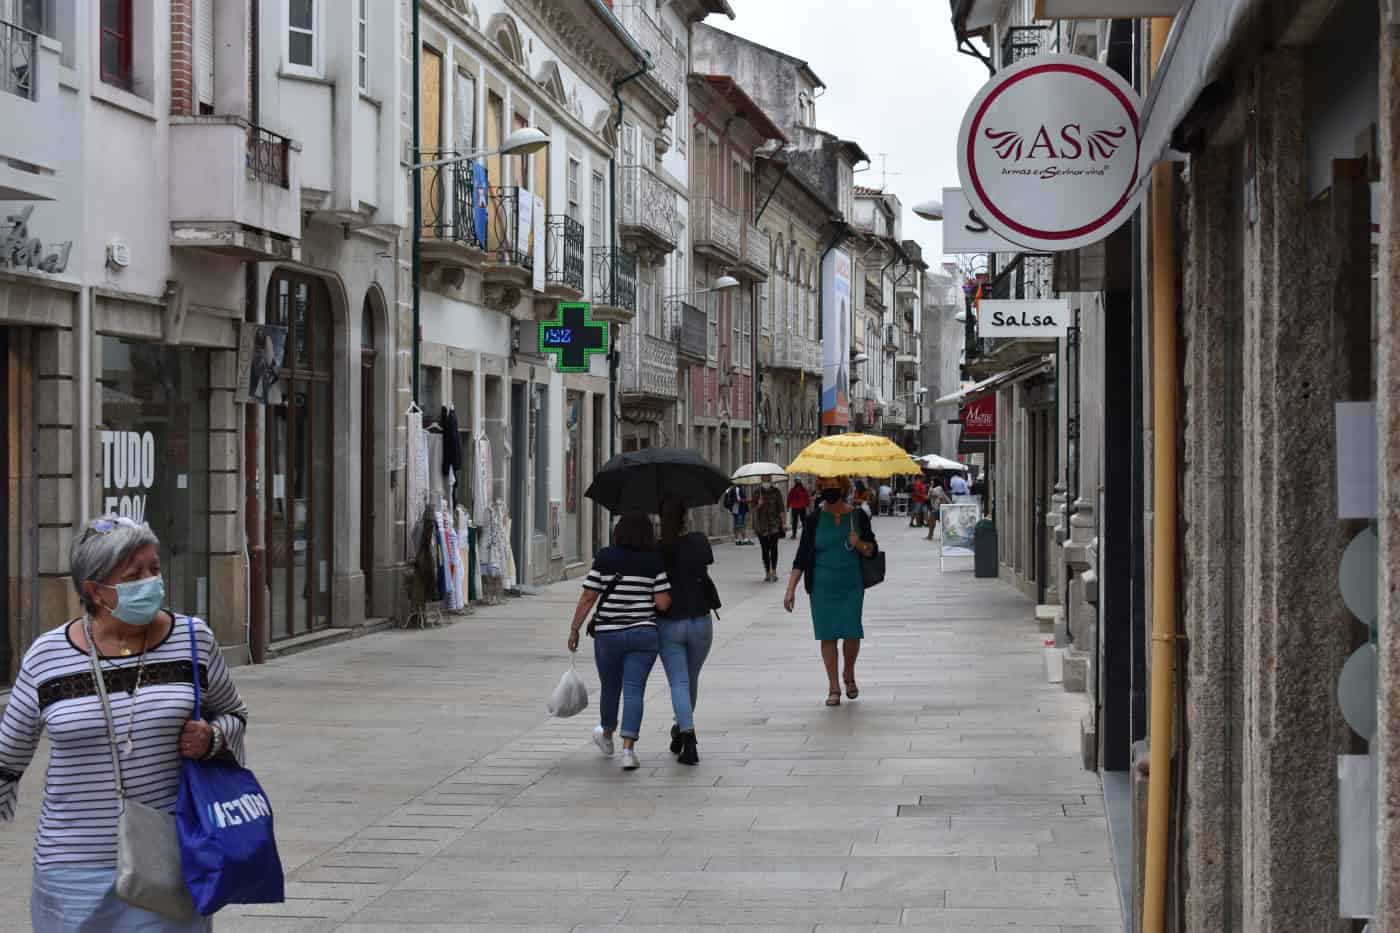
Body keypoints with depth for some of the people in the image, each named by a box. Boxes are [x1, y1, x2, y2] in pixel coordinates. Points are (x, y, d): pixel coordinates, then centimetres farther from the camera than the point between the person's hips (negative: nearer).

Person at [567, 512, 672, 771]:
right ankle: (628, 748, -13)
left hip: (607, 635, 1)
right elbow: (663, 603, -8)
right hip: (643, 634, -1)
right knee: (634, 690, -1)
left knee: (610, 688, 19)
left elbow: (587, 598, -6)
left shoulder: (605, 558, -6)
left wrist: (574, 629, 3)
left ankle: (606, 736, 41)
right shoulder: (655, 562, -5)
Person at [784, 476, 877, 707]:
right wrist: (791, 589, -3)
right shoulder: (814, 520, 2)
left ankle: (849, 675, 25)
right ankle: (833, 687, 9)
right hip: (822, 587, 0)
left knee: (852, 633, -4)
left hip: (852, 586, 0)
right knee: (828, 635, -1)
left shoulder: (858, 516, 3)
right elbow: (801, 557, 3)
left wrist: (859, 544, -16)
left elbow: (872, 550, 7)